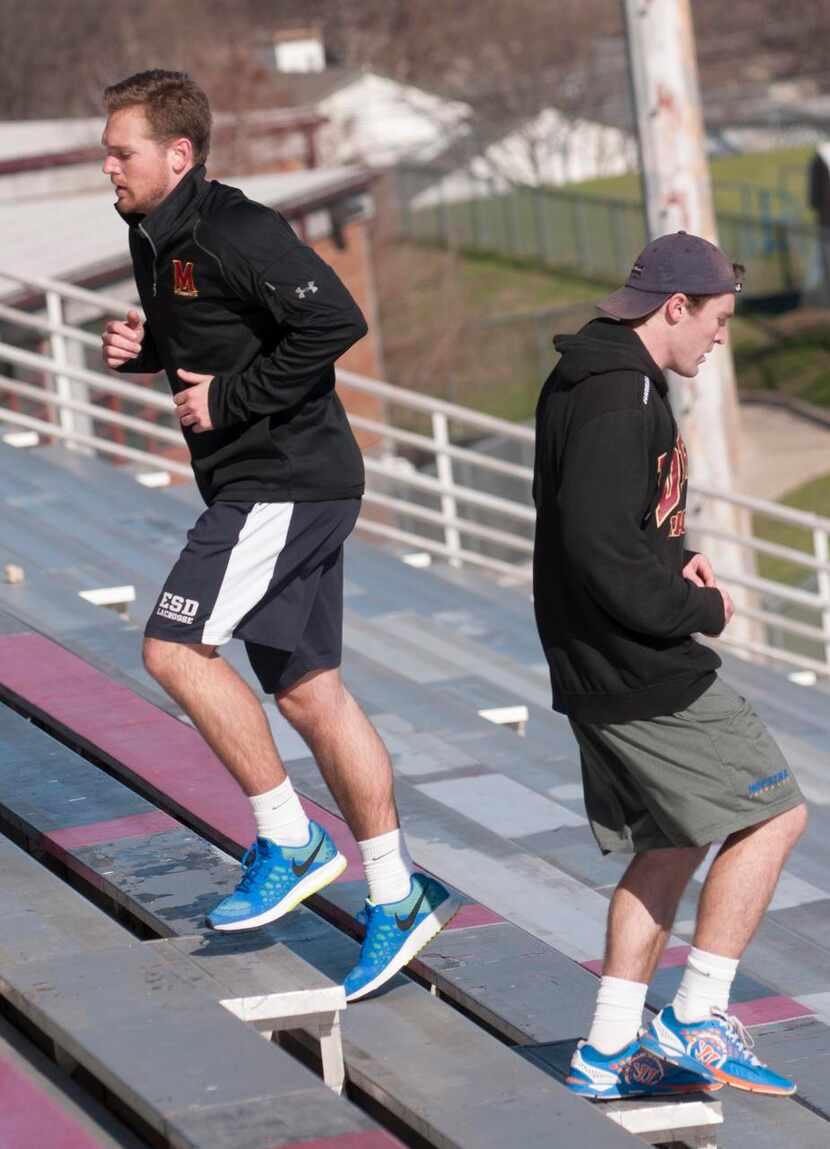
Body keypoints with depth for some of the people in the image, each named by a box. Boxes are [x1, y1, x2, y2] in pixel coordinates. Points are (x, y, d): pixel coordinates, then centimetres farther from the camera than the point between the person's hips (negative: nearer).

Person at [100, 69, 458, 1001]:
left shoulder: (232, 233, -17)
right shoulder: (153, 236, 12)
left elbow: (335, 321, -26)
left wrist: (230, 396, -20)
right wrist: (139, 346, 6)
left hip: (290, 484, -10)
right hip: (257, 486, 10)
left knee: (174, 648, -13)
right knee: (306, 690, 10)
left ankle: (287, 841, -3)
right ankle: (395, 896, 15)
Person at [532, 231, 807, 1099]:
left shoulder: (584, 383, 12)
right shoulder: (620, 400, -21)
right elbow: (603, 554, -27)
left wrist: (675, 556, 7)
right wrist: (703, 609, -14)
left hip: (595, 664, 10)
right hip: (641, 668, -10)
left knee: (667, 846, 17)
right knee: (772, 815, -2)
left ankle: (609, 1052, 19)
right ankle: (695, 1021, 0)